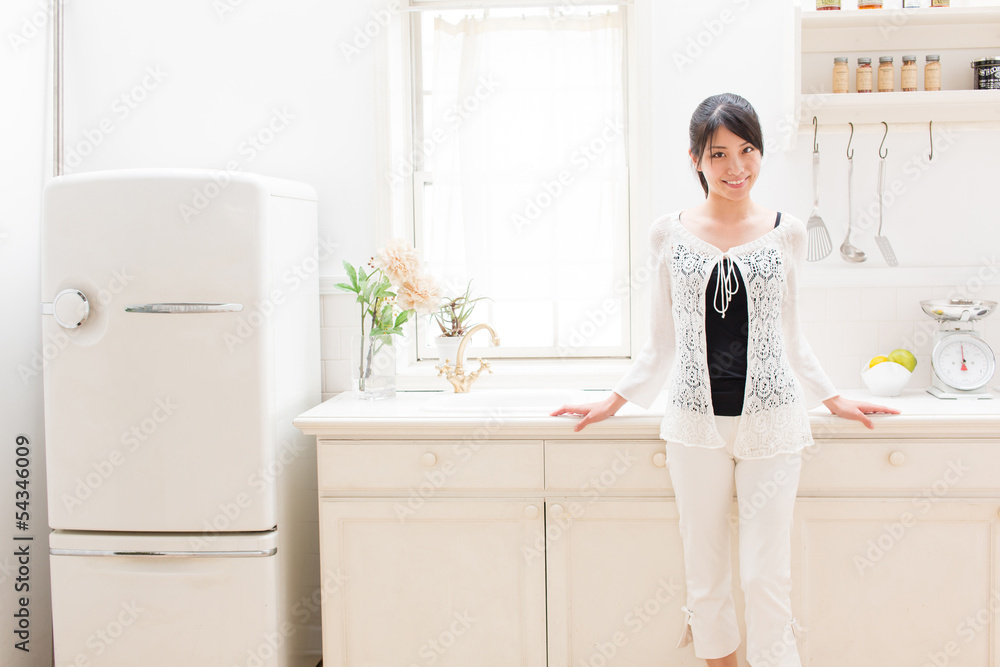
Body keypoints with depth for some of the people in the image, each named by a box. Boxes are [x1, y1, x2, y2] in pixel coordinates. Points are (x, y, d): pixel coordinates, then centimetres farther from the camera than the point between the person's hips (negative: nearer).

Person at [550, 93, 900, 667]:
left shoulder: (787, 232, 3)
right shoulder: (670, 233, 3)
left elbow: (791, 338, 13)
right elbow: (663, 343, 10)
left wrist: (834, 400, 13)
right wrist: (614, 402, 9)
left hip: (771, 420, 0)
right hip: (697, 422, 1)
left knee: (767, 575, 1)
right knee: (706, 573, 10)